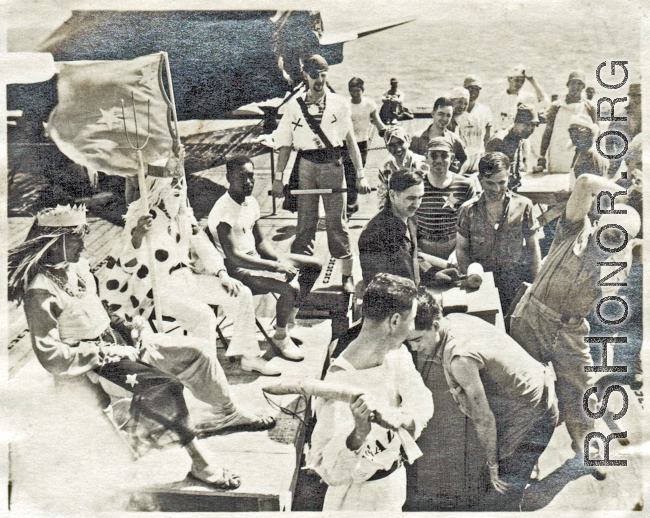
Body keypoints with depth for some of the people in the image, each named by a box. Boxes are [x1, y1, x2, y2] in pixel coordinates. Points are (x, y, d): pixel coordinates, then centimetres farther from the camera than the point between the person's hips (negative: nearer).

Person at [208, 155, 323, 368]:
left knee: (314, 265, 8)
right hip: (236, 271, -9)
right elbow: (233, 255, -30)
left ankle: (288, 320, 18)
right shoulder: (223, 211, -22)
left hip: (255, 258, 9)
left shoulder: (251, 202, 6)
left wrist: (281, 260, -6)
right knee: (290, 288, -29)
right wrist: (275, 266, -31)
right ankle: (280, 337, -3)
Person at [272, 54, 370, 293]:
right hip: (306, 164, 1)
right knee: (305, 221, 3)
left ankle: (347, 275, 8)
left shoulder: (339, 104, 4)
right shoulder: (294, 105, 7)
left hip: (332, 165, -1)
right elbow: (285, 144, 9)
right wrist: (279, 177, 4)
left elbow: (350, 140, 4)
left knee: (337, 221, 0)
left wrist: (360, 174, -3)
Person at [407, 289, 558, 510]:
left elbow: (484, 419, -24)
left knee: (503, 496, -5)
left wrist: (493, 465, -12)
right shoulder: (452, 320, -8)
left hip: (532, 417, -10)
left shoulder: (459, 358, -33)